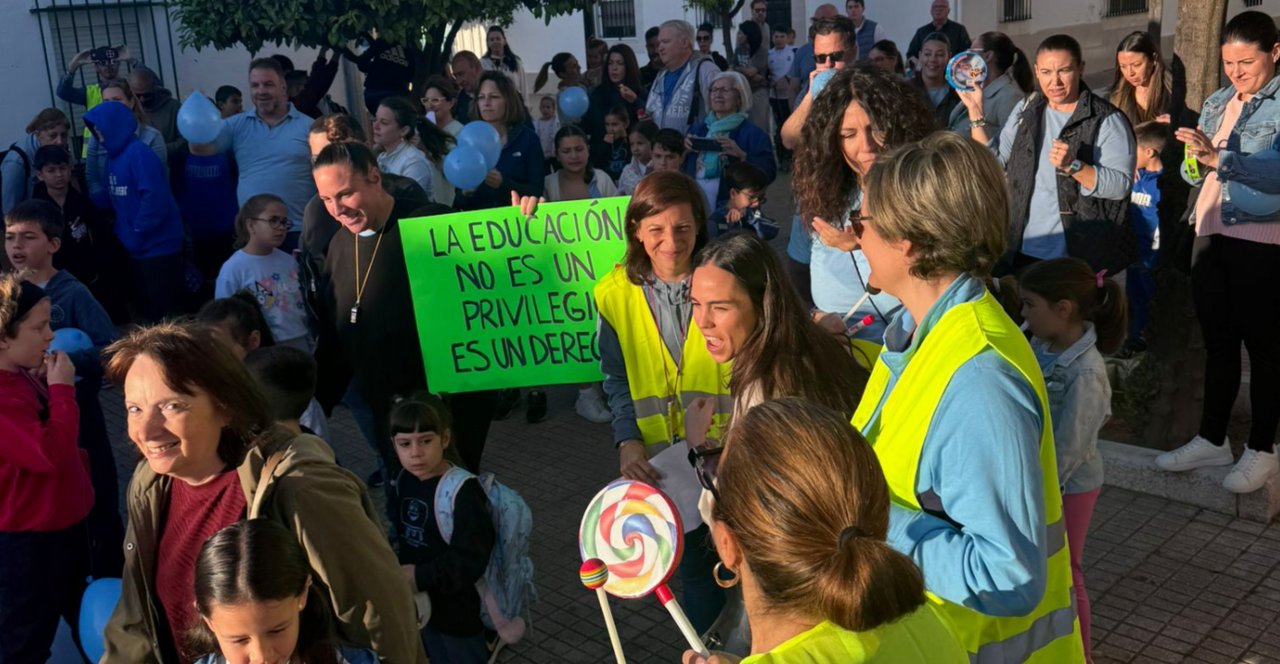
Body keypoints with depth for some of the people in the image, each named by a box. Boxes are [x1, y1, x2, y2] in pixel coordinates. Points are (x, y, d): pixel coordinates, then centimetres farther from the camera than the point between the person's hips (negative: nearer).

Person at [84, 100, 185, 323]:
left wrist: (138, 232, -19)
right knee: (143, 308, 19)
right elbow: (115, 196, 14)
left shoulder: (139, 154, -18)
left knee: (162, 313, -2)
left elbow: (154, 198, -26)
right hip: (136, 248, 9)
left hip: (158, 244, -9)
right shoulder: (115, 154, 9)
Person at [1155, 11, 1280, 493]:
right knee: (1218, 342, 14)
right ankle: (1212, 440, 25)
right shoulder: (1216, 104, 14)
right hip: (1213, 237, 7)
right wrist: (1193, 160, -5)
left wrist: (1218, 157, -29)